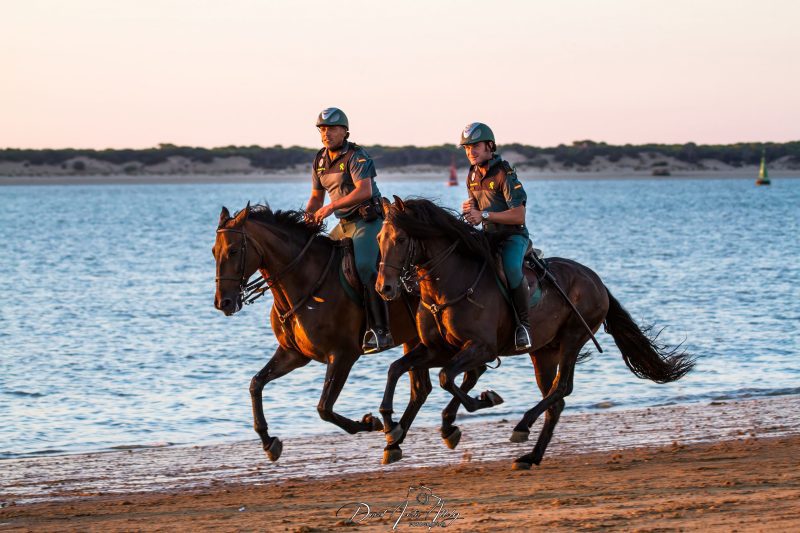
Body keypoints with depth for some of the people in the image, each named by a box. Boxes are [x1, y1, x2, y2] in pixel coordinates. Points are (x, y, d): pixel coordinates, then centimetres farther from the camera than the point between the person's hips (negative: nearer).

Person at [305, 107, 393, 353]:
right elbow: (316, 196, 21)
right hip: (344, 225, 9)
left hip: (368, 220, -9)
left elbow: (364, 191, -28)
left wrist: (331, 207, -31)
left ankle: (381, 330, -33)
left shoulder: (356, 156, -13)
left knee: (363, 266, -29)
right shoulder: (320, 160, 11)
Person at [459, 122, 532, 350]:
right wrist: (469, 209, -4)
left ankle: (523, 324, -23)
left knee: (511, 267, -36)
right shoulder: (473, 175, 8)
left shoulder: (504, 174, -16)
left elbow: (518, 215, -21)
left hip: (513, 235, -8)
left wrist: (484, 215, -26)